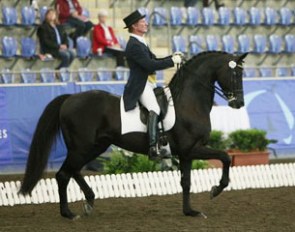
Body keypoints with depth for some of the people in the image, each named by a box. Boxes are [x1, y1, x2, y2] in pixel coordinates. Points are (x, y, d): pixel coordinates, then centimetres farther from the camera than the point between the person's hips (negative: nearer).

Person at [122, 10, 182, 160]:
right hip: (140, 87, -11)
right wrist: (172, 61, -14)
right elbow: (150, 65, -22)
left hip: (148, 84, 11)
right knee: (154, 109, -32)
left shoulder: (139, 43, 19)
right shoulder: (134, 45, -15)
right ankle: (153, 148, -45)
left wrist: (173, 57, 9)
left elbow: (154, 60, 23)